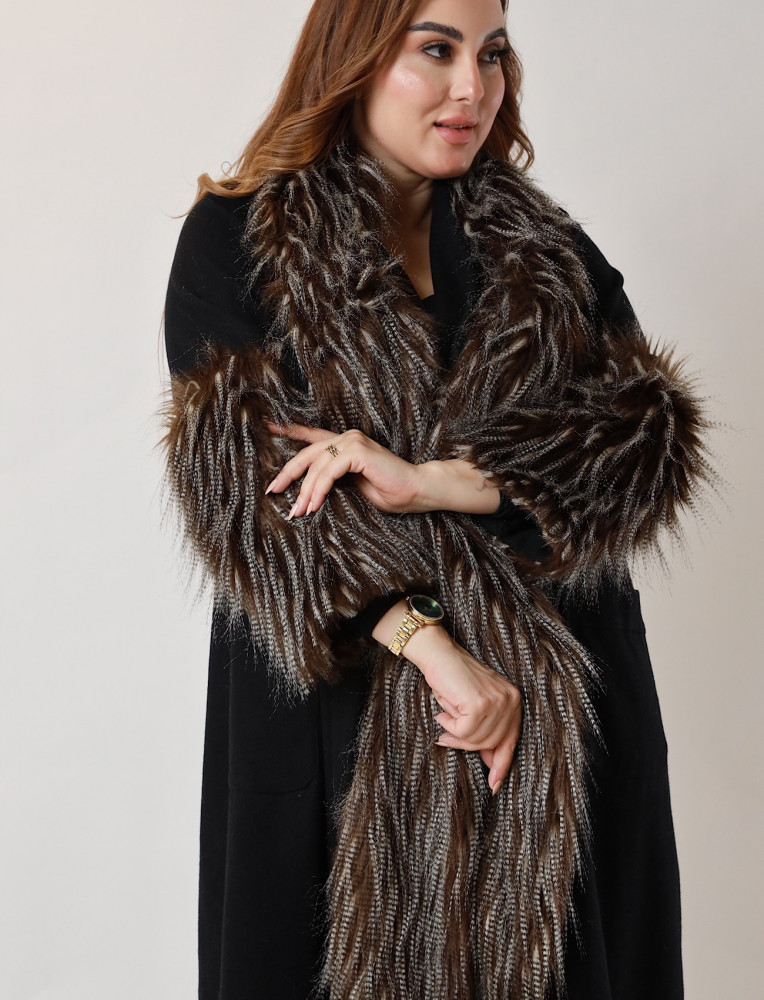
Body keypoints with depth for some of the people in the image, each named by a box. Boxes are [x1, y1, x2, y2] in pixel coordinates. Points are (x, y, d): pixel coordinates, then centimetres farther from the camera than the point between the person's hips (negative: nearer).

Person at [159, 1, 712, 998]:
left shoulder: (546, 247, 11)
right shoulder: (235, 240, 1)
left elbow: (655, 438, -3)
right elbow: (238, 473, -11)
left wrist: (432, 480, -19)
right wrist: (432, 646, -22)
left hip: (557, 715, 3)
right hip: (337, 698, -2)